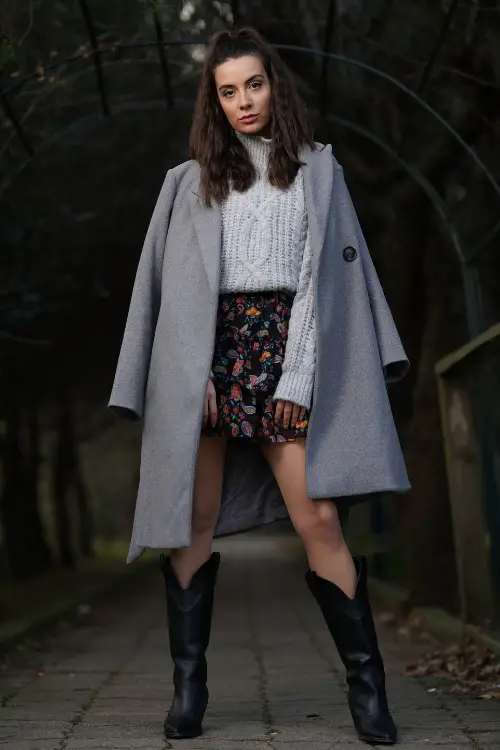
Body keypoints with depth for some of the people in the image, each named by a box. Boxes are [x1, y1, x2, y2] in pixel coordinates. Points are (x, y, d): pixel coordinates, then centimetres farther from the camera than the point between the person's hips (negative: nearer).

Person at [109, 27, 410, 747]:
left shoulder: (318, 169, 14)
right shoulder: (190, 180, 15)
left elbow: (326, 271, 5)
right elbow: (175, 283, 8)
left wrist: (300, 374, -6)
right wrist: (194, 375, -6)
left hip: (284, 344, -1)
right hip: (207, 348, 1)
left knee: (320, 519, -10)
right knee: (194, 521, -3)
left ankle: (367, 686, -5)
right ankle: (189, 686, 3)